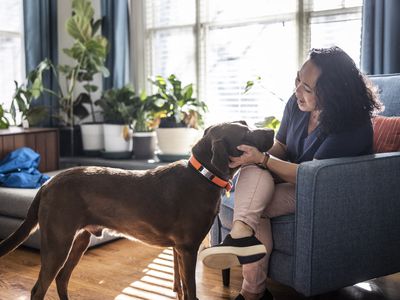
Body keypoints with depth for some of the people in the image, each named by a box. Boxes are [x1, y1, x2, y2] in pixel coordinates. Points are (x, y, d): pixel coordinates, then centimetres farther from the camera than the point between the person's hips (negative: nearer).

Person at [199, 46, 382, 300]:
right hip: (294, 178, 7)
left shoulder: (353, 125, -24)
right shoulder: (296, 104, -4)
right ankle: (243, 233, -39)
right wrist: (256, 157, -13)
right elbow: (281, 146, 9)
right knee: (253, 170, -26)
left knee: (251, 205, -26)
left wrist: (262, 159, -27)